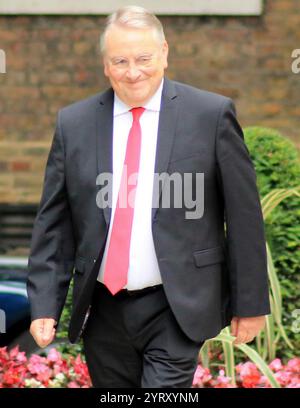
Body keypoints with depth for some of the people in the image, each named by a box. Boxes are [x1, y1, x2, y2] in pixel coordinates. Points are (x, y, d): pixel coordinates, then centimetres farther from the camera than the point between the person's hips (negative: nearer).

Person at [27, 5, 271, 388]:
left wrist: (250, 303, -1)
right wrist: (44, 306, -2)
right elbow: (53, 223, 6)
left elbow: (244, 215, -2)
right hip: (103, 311, 4)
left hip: (177, 309, -3)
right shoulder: (73, 123, 4)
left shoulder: (212, 114, -4)